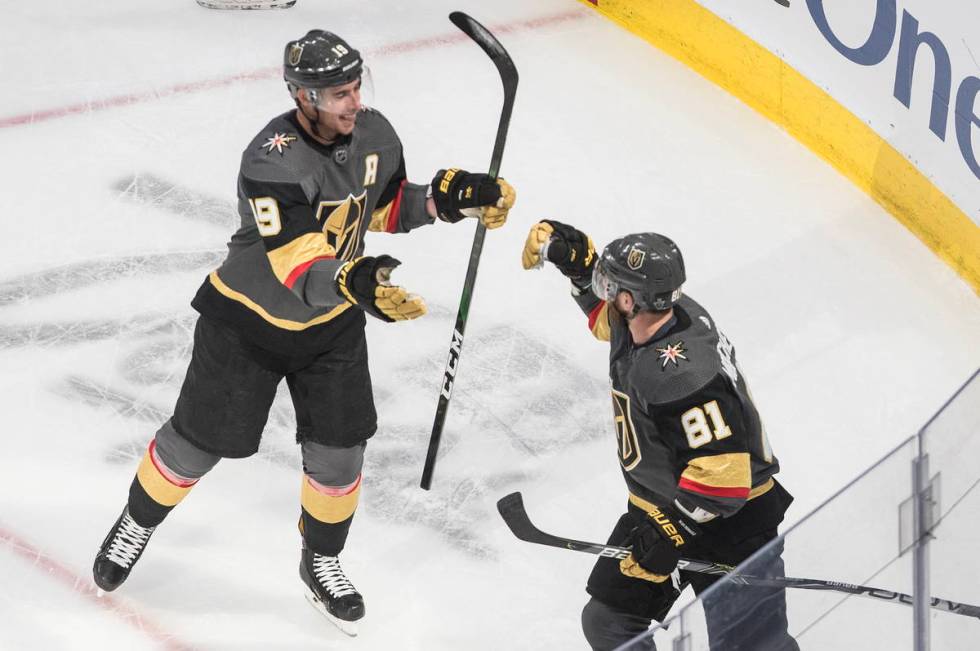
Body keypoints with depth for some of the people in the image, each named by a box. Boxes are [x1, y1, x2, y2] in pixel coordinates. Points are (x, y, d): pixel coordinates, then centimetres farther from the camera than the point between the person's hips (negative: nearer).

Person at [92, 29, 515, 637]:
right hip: (249, 318, -5)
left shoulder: (374, 134, -13)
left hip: (332, 324, 5)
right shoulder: (272, 160, -34)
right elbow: (299, 267, -41)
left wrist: (447, 197, -10)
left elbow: (386, 206, 7)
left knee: (339, 451, 5)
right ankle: (138, 522, 37)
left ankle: (322, 561, 31)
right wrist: (352, 280, -60)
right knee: (198, 441, 8)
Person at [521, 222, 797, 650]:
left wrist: (668, 534, -28)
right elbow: (606, 313, 21)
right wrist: (574, 258, 5)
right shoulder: (647, 318, -6)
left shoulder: (681, 373, -33)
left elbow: (722, 468, -33)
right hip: (663, 508, 9)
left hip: (731, 522, -9)